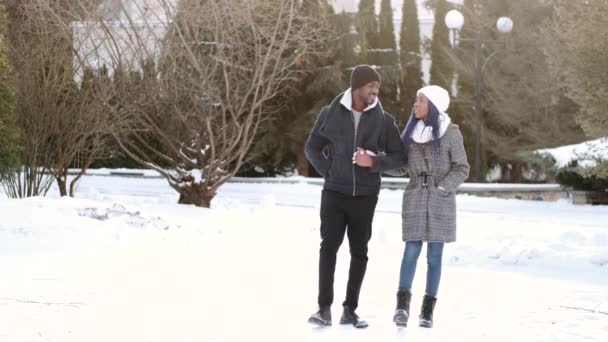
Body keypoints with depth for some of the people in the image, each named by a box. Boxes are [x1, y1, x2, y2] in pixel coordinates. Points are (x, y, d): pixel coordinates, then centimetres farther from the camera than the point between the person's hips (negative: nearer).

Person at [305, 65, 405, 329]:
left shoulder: (383, 120, 0)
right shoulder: (330, 114, -1)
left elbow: (398, 157, 3)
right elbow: (312, 147, 9)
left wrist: (374, 163, -14)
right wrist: (327, 170, -2)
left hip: (365, 195, 1)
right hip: (334, 192, -1)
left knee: (359, 251, 5)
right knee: (329, 247, -8)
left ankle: (350, 309, 12)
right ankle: (324, 308, -7)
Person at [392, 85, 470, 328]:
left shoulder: (451, 132, -4)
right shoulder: (411, 130, 8)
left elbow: (461, 169, -2)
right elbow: (401, 163, 13)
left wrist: (442, 188, -12)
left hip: (441, 201, -2)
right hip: (415, 198, 2)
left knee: (434, 255, 2)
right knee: (411, 251, -9)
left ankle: (428, 309, 6)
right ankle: (402, 304, -15)